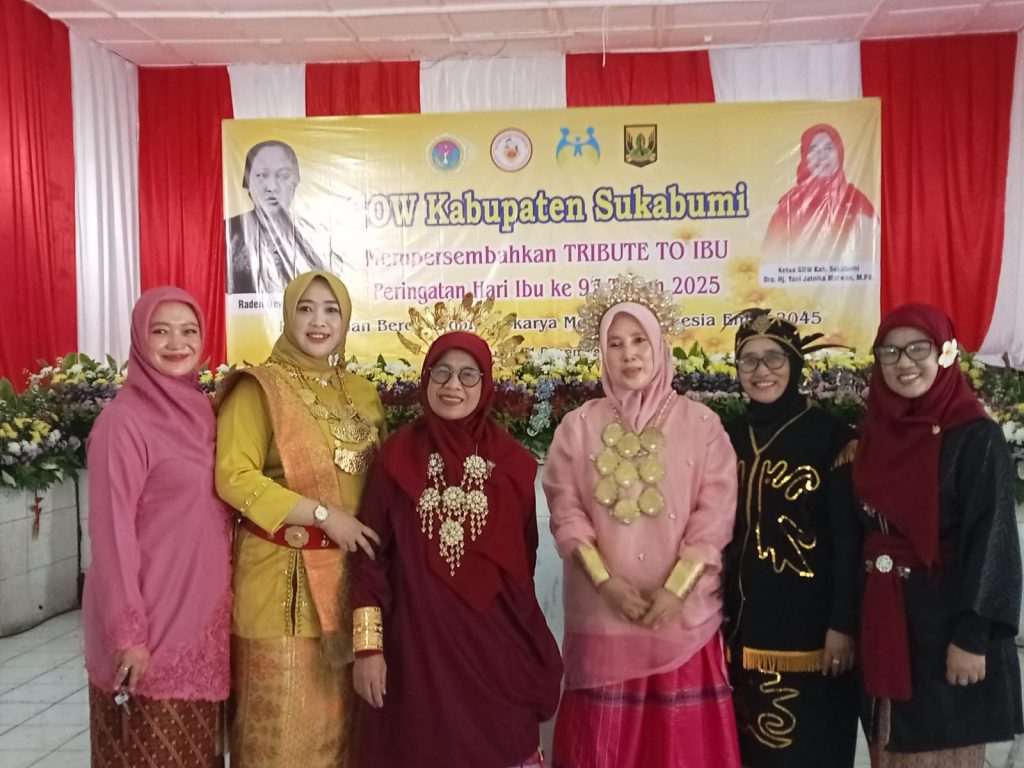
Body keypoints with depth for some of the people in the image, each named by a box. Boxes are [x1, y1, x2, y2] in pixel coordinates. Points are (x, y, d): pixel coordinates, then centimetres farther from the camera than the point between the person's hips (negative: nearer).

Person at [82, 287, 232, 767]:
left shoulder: (201, 410, 7)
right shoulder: (124, 420, -14)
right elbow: (111, 531, -16)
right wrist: (128, 631, -17)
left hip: (203, 613, 7)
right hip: (150, 619, -7)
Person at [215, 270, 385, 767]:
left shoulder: (362, 394, 11)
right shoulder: (260, 388, -6)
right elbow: (232, 477, -15)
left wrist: (374, 532, 3)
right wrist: (323, 514, -17)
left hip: (348, 570, 5)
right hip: (281, 572, -5)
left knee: (337, 706, 12)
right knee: (282, 710, 2)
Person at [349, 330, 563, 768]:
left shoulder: (512, 464, 2)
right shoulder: (397, 458, -2)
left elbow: (523, 559, 10)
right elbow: (370, 556, -2)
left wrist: (529, 643, 12)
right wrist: (368, 646, -6)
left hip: (498, 648, 1)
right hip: (417, 646, -1)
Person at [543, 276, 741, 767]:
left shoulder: (700, 423, 1)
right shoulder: (579, 426, 4)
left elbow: (715, 514, -4)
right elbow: (566, 511, -1)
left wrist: (676, 587, -12)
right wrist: (605, 580, -12)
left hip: (682, 612, 0)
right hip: (603, 612, 1)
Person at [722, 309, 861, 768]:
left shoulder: (833, 437, -7)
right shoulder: (729, 440, 8)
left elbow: (849, 539, -10)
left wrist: (843, 624, -13)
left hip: (809, 624, -5)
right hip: (743, 623, 5)